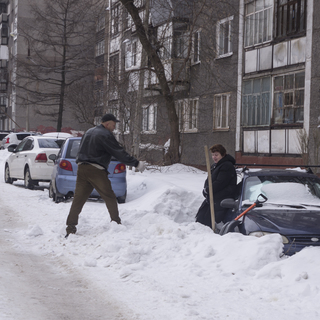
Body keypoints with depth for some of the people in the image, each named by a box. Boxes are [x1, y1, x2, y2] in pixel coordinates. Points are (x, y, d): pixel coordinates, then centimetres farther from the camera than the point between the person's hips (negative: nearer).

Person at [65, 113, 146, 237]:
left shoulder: (89, 132, 20)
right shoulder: (105, 135, -6)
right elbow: (119, 153, -9)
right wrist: (137, 164, -5)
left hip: (82, 168, 7)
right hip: (96, 170, -7)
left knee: (78, 199, 3)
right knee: (110, 198, 6)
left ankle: (70, 228, -2)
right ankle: (116, 222, 11)